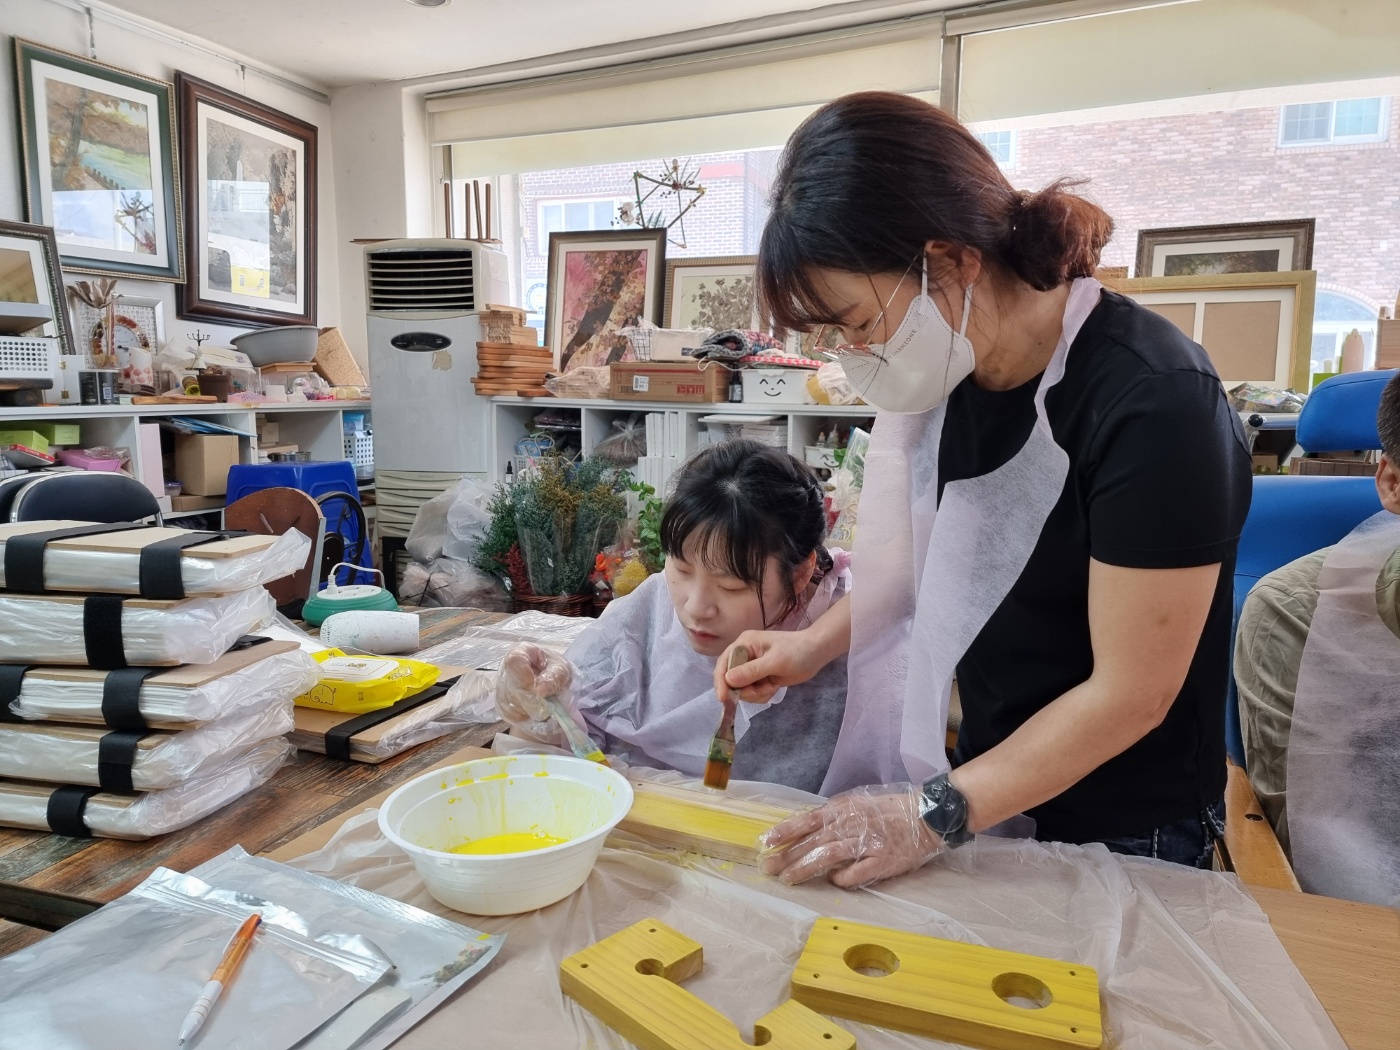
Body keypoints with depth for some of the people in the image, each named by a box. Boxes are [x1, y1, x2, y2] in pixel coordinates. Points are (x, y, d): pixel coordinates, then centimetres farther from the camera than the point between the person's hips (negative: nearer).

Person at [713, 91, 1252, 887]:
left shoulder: (1152, 403, -28)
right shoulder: (951, 374, -7)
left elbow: (1130, 693, -23)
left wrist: (935, 814, -21)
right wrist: (815, 644, -4)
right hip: (991, 785, 6)